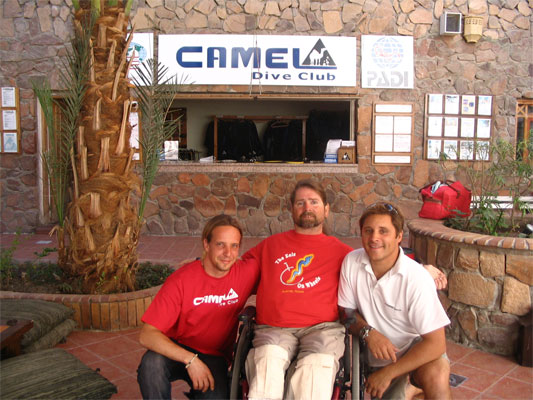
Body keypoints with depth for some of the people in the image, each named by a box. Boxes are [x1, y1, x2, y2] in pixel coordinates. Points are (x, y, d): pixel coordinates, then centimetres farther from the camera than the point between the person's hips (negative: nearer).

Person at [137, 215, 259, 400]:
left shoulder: (247, 273, -11)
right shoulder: (181, 280, -19)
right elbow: (147, 335, -22)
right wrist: (190, 360, -32)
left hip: (213, 356, 2)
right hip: (176, 350, -2)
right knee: (152, 364, -32)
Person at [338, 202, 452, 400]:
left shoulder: (416, 278, -23)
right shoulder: (351, 262, -12)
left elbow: (435, 343, -23)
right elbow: (346, 310, -1)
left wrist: (388, 373, -22)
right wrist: (368, 332, -22)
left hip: (417, 348, -4)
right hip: (378, 353, 4)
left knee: (436, 375, -32)